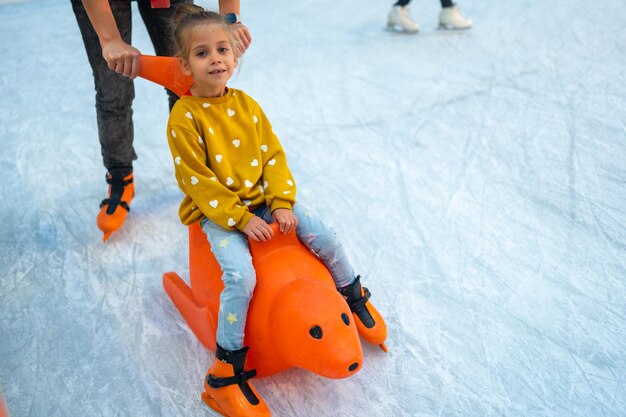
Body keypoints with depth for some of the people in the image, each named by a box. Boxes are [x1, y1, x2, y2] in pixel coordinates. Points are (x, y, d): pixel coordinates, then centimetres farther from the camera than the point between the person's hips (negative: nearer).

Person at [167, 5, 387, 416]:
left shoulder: (246, 104, 3)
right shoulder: (184, 116, -13)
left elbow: (274, 156, 4)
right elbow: (197, 181, -15)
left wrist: (281, 203, -9)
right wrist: (241, 219, -20)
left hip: (264, 200, 5)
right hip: (217, 212, -5)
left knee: (326, 237, -7)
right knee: (241, 276, -27)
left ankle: (355, 296, 24)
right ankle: (225, 374, -11)